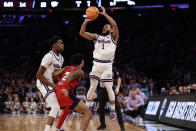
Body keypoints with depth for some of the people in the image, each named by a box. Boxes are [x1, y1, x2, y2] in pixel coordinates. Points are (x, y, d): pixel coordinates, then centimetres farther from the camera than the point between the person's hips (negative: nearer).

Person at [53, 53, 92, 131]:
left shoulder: (67, 68, 22)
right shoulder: (80, 71, 3)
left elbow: (55, 75, 13)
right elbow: (70, 77, -16)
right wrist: (64, 88, -25)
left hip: (57, 91, 8)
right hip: (66, 94, -8)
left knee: (66, 111, 39)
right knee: (88, 113, -9)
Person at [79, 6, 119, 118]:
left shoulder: (113, 37, 6)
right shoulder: (97, 37, 16)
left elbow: (115, 25, -13)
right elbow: (82, 33, 8)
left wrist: (105, 14, -15)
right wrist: (86, 21, -5)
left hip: (107, 65, -3)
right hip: (96, 64, 3)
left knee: (109, 88, -3)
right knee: (93, 86, 3)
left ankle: (113, 110, 5)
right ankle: (87, 108, 8)